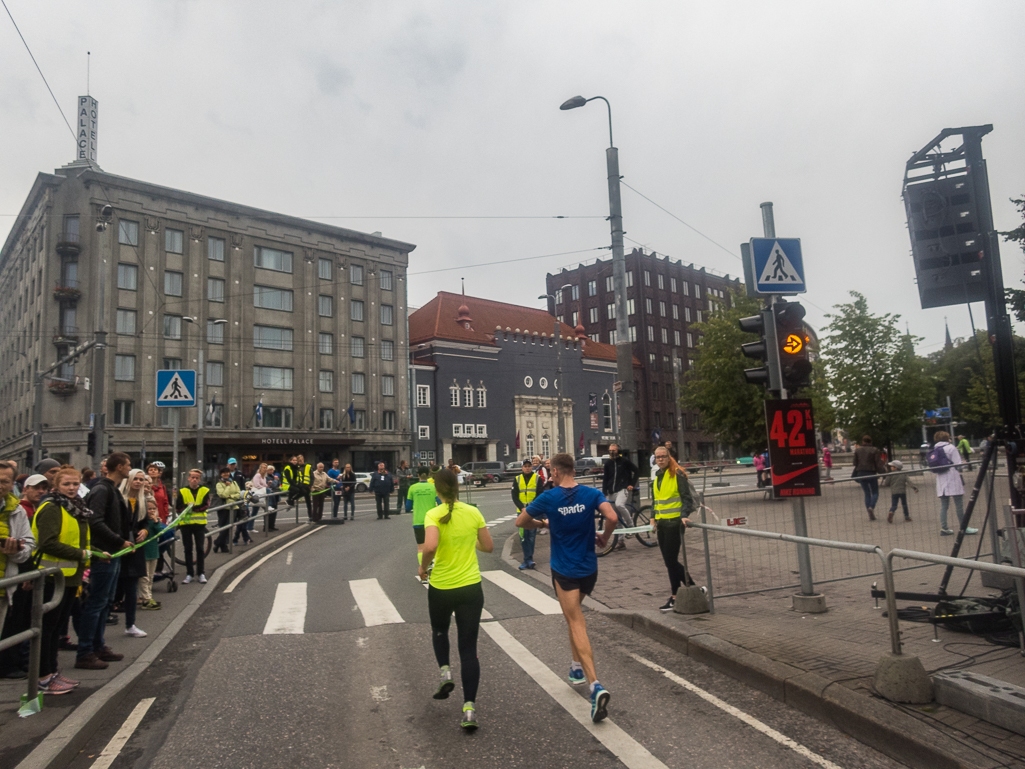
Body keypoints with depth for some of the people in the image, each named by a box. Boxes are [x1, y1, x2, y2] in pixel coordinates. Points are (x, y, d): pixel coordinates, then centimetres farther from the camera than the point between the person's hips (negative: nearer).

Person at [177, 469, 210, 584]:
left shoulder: (205, 491, 3)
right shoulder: (182, 491, 3)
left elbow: (205, 505, -10)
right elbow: (178, 508, -5)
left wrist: (192, 507, -19)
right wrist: (191, 507, -17)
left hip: (200, 523, 0)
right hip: (185, 523, 0)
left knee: (200, 549, 3)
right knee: (188, 549, 6)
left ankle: (201, 573, 10)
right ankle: (189, 574, 14)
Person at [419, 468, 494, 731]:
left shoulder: (434, 515, -13)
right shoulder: (473, 512, -4)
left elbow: (430, 546, -29)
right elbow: (488, 546, 3)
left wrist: (423, 566, -10)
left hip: (441, 588, -1)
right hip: (471, 587, 2)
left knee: (439, 630, 32)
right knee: (468, 648, 8)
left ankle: (445, 672, 16)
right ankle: (469, 709, 4)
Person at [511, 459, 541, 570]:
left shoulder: (537, 478, 3)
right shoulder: (517, 479, 8)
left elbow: (539, 495, -2)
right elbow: (514, 496, 4)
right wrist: (522, 508, -10)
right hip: (521, 511, 2)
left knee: (532, 536, 0)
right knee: (523, 536, -2)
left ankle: (528, 559, 9)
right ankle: (529, 559, 5)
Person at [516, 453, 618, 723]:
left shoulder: (548, 498, -11)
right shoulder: (592, 494, -6)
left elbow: (520, 521, -1)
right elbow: (612, 518, -19)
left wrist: (543, 524, 17)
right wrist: (604, 537, 0)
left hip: (564, 571, -4)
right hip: (589, 568, 4)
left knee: (576, 624, -3)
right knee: (574, 616, 27)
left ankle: (595, 685, -16)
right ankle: (577, 667, 33)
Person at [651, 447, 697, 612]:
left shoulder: (677, 474, -8)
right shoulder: (657, 477, 15)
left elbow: (687, 497, -11)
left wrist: (684, 515, -23)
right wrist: (654, 518, 16)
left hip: (674, 522, -8)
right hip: (661, 524, 8)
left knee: (671, 561, -5)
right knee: (669, 562, 10)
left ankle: (674, 597, 6)